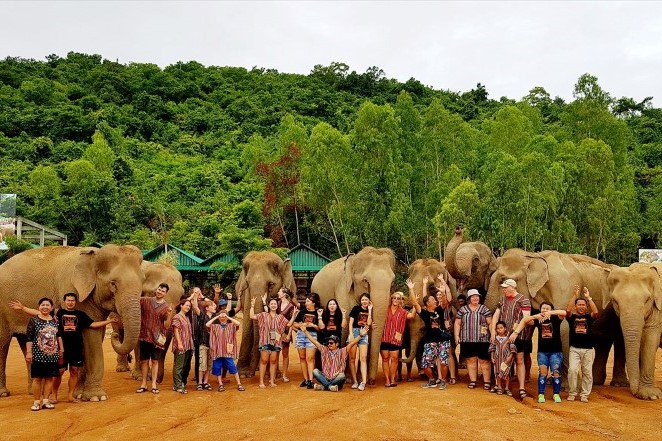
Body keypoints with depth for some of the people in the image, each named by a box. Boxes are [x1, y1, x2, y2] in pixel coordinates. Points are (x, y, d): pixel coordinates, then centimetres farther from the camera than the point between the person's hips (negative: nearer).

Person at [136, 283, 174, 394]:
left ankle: (154, 384, 12)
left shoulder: (167, 308, 0)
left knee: (155, 361, 5)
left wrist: (170, 315, -20)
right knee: (144, 360, 7)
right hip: (144, 336, 1)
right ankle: (144, 384, 16)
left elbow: (166, 326, -3)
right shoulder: (145, 301, 4)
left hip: (157, 338, -1)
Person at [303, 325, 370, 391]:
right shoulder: (324, 350, 6)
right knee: (315, 371, -19)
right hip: (325, 378, 2)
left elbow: (352, 343, -14)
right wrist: (305, 331, 1)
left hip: (336, 379, -2)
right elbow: (314, 341, 5)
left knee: (342, 375, -33)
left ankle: (323, 386, -24)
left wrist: (360, 335, -27)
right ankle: (330, 386, -31)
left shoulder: (342, 352, -1)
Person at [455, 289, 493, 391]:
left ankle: (487, 382, 5)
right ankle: (472, 381, 13)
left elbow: (490, 323, 3)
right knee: (471, 360, 6)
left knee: (484, 360, -1)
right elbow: (457, 323, 11)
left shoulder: (484, 309, 6)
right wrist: (457, 335, 2)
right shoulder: (463, 309, 10)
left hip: (482, 340, -2)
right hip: (467, 340, 2)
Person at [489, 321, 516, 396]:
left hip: (506, 359, -1)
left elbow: (513, 348, -5)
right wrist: (492, 358, 0)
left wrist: (510, 356, -14)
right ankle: (499, 388, 14)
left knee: (506, 373, 3)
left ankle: (507, 388, 12)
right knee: (498, 373, 4)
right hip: (498, 359, 1)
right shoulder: (495, 339, 1)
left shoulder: (508, 338, -4)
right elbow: (492, 349, 5)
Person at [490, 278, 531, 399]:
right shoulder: (503, 299, 14)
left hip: (518, 336, -5)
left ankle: (522, 388, -3)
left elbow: (526, 318, -12)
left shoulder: (523, 300, -4)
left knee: (519, 361, -3)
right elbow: (496, 315, 12)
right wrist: (493, 330, 0)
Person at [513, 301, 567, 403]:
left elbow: (564, 313, -21)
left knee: (556, 373, -1)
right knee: (542, 373, -3)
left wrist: (551, 313, -35)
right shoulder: (538, 320, 2)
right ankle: (541, 394, 0)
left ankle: (556, 394, 10)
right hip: (542, 352, 1)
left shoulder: (555, 318, -4)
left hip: (556, 351, -1)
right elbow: (524, 321, -3)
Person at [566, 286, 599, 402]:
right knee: (572, 370, -12)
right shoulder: (572, 317, 6)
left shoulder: (589, 317, 7)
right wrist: (575, 295, -17)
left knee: (587, 372, 3)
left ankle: (584, 395, 14)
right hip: (574, 349, -1)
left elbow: (596, 312, -14)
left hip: (588, 349, 1)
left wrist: (588, 297, -15)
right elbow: (568, 310, -15)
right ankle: (572, 394, 1)